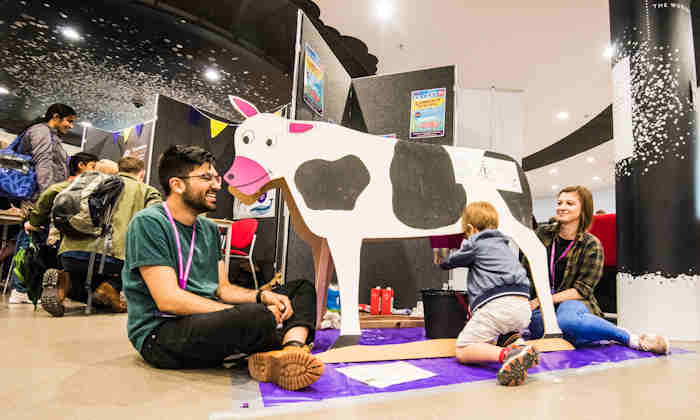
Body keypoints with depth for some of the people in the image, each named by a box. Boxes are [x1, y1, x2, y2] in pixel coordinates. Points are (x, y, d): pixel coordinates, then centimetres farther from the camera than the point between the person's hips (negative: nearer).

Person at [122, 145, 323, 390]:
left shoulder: (210, 229, 16)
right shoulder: (148, 223, -9)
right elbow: (169, 299, -18)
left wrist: (262, 296, -6)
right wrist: (244, 314, -20)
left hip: (210, 323, 9)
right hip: (160, 334, -8)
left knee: (302, 289, 4)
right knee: (258, 317, -37)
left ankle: (291, 352, -25)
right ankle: (292, 343, -5)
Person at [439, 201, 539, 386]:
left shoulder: (475, 243, 7)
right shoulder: (503, 244, 31)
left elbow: (452, 261, 20)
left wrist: (442, 262, 44)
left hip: (497, 303, -8)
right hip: (523, 308, 8)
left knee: (462, 352, -9)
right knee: (486, 339, 36)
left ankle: (508, 354, -34)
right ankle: (515, 343, 4)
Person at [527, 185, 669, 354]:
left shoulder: (591, 245, 0)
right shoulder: (543, 233, 8)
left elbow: (583, 289, -6)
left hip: (572, 303, -3)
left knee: (567, 318, -40)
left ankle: (632, 338, -19)